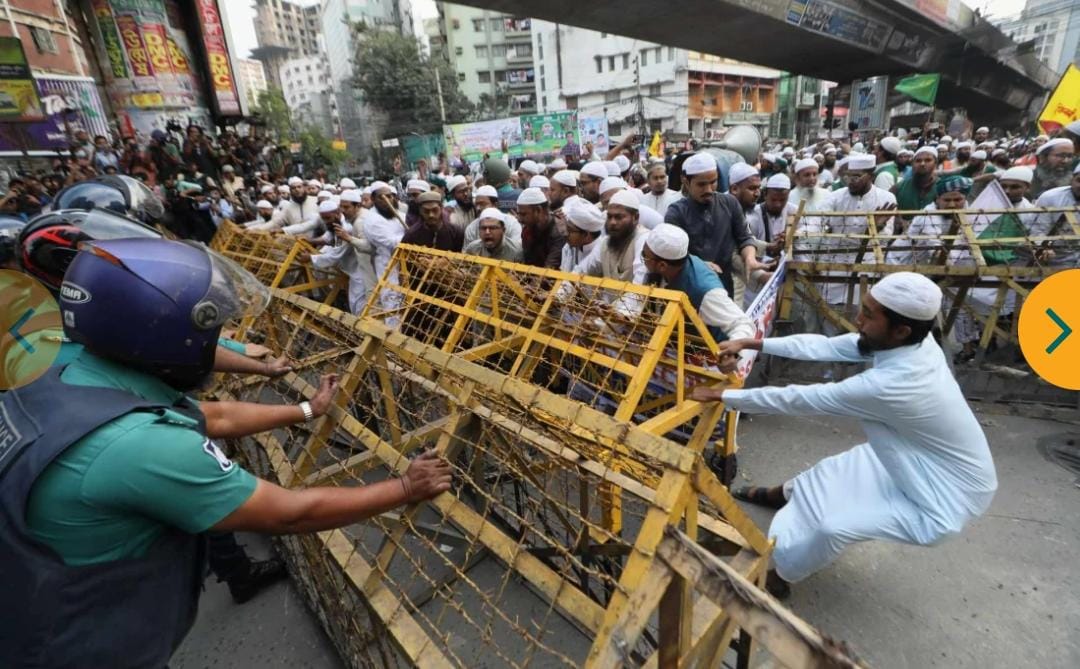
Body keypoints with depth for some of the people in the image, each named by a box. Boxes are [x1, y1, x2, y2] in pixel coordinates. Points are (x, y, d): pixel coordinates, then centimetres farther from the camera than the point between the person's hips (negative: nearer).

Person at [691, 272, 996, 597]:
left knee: (833, 526, -15)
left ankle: (779, 575, 12)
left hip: (944, 499, -8)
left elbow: (798, 400, -32)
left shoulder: (890, 385, -39)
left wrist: (721, 395, -23)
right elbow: (825, 346, -9)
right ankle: (781, 494, 48)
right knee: (836, 470, 19)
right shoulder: (910, 343, -15)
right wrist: (751, 343, -12)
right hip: (924, 462, 8)